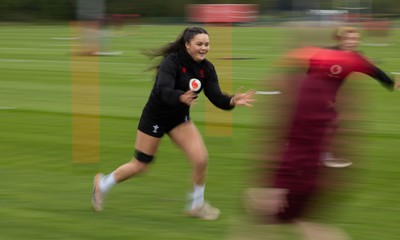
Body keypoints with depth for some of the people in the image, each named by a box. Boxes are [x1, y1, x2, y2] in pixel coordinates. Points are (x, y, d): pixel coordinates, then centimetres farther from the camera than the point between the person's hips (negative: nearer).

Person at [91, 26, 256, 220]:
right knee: (140, 165, 7)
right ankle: (102, 184, 34)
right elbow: (163, 90, -41)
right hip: (155, 117, -5)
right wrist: (181, 98, -61)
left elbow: (216, 98, -16)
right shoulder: (172, 61, -27)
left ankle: (196, 205, 9)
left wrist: (232, 101, -38)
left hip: (179, 118, 5)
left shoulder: (207, 68, -10)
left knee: (201, 159, -13)